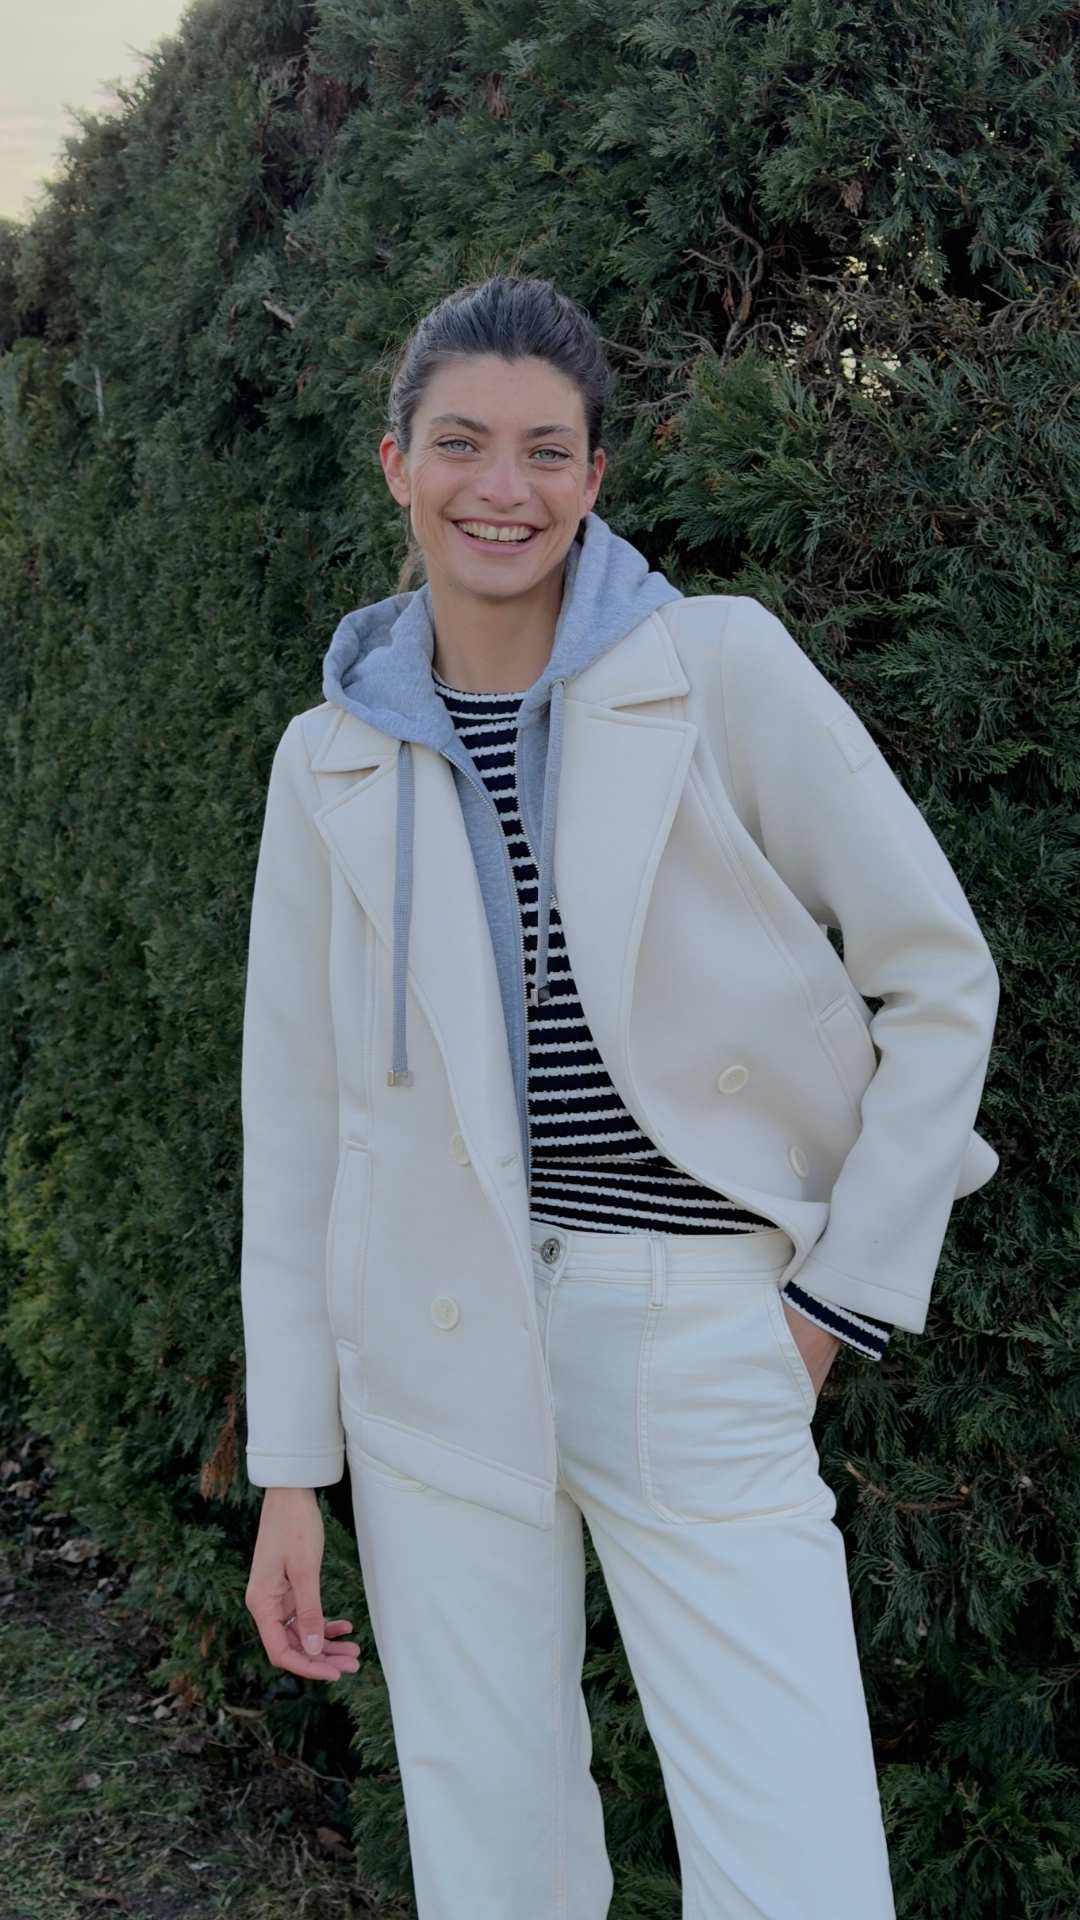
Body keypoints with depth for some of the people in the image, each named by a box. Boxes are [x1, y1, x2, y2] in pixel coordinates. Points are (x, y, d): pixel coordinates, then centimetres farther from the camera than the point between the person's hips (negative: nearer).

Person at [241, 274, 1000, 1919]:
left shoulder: (723, 672, -4)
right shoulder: (332, 760, 5)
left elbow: (940, 974, 0)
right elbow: (294, 1119, 7)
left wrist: (844, 1293, -2)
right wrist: (289, 1470, 6)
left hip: (704, 1354, -2)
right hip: (441, 1368, 3)